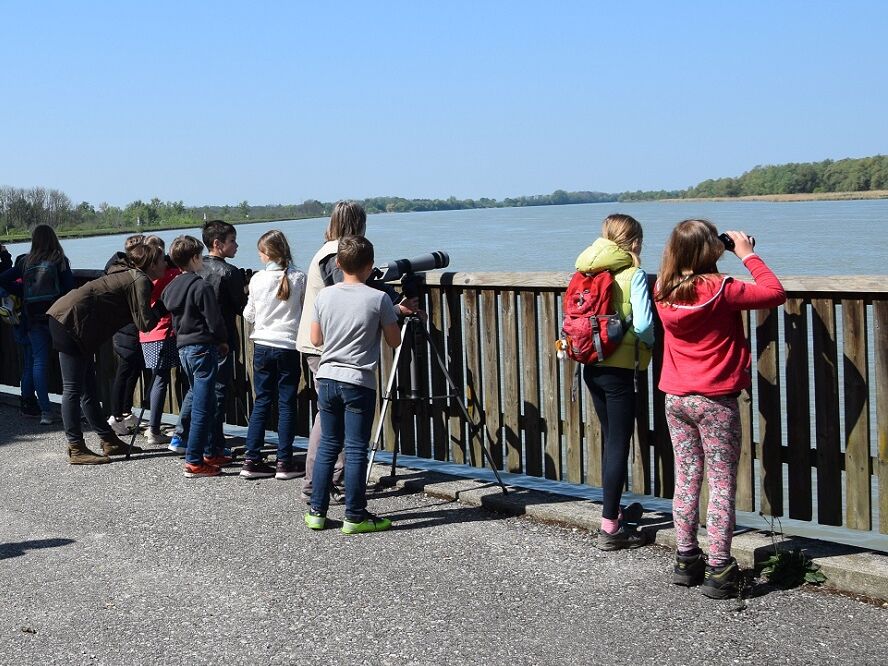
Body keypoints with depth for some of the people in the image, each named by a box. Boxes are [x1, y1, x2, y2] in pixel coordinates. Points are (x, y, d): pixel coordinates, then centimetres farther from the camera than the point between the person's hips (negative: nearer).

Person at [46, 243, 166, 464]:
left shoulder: (128, 274, 17)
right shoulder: (140, 281, -11)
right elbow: (145, 323, -15)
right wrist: (161, 308, 0)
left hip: (66, 318, 11)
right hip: (72, 321, -11)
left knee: (88, 388, 13)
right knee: (73, 388, -6)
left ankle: (109, 441, 20)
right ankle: (76, 450, -3)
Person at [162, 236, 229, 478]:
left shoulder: (170, 287, 9)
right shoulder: (201, 287, -15)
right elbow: (214, 321, -14)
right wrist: (222, 341, 1)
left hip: (183, 347, 9)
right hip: (203, 348, -9)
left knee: (202, 403, 18)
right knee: (202, 407, -5)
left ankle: (209, 453, 25)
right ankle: (194, 462, -5)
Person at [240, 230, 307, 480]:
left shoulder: (258, 279, -3)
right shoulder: (299, 278, -7)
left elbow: (249, 315, 6)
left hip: (262, 346, 2)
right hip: (289, 346, -2)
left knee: (261, 402, 9)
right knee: (287, 403, 4)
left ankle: (251, 460, 10)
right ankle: (284, 462, 5)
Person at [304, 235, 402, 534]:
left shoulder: (324, 296, 2)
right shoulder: (379, 299, -9)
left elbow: (316, 339, 10)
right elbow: (394, 341, -1)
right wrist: (393, 315, 16)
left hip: (327, 378, 4)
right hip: (359, 382, -4)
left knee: (327, 445, 13)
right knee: (356, 449, 0)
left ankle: (316, 511, 16)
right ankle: (355, 517, 4)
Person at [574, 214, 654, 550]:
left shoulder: (589, 271, 7)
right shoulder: (633, 274, -11)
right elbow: (643, 324, -19)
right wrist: (649, 342, 1)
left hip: (591, 366, 7)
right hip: (618, 368, -6)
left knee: (611, 439, 19)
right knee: (619, 444, -1)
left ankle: (614, 510, 32)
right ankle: (609, 528, -1)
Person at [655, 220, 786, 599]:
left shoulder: (663, 292, -1)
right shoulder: (720, 291, -16)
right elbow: (775, 294, -9)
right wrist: (747, 255, -1)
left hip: (675, 398, 5)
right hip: (715, 401, -5)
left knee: (686, 480, 14)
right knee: (722, 483, 1)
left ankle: (686, 560, 20)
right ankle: (718, 570, 0)